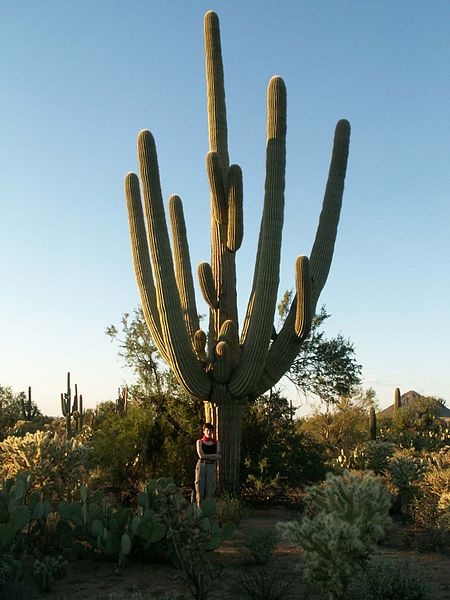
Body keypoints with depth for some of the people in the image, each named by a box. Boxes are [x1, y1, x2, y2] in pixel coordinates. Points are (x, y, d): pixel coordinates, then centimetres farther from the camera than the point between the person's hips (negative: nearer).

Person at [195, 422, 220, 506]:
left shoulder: (216, 443, 12)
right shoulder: (199, 442, 7)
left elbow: (218, 456, -2)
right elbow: (201, 455, -6)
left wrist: (206, 456, -10)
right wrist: (213, 455, -3)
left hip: (212, 467, 1)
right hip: (201, 466, -1)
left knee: (210, 489, -3)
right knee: (200, 488, -5)